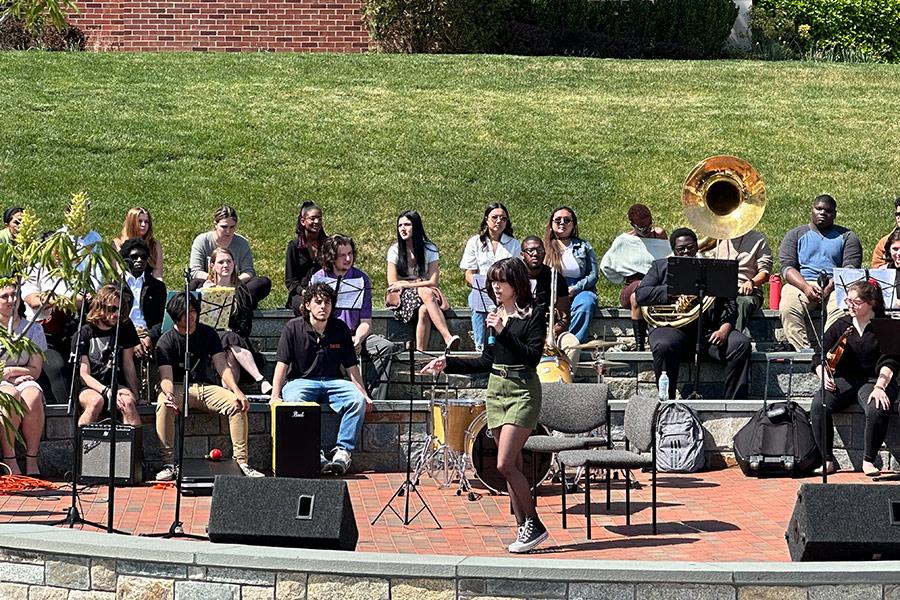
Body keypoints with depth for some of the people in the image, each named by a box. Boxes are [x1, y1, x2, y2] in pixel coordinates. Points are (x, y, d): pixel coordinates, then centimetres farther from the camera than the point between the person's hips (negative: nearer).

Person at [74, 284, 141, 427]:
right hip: (89, 388, -2)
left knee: (128, 402, -32)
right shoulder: (84, 333, -2)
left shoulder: (125, 328, 9)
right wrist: (107, 391, -21)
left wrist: (134, 393, -2)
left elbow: (128, 365, 10)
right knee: (96, 401, -37)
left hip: (117, 385, 2)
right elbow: (84, 374, -6)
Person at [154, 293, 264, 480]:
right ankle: (168, 463, -32)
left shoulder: (207, 333, 7)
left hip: (205, 386, 3)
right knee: (163, 405, -37)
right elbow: (166, 377, -13)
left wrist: (236, 391, -17)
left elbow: (221, 365, -1)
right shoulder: (166, 341, -3)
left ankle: (241, 461, -19)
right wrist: (168, 394, -37)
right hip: (178, 388, -3)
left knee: (237, 404, -22)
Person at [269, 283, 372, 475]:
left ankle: (343, 451, -26)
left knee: (358, 400, -27)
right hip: (300, 381, -2)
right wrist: (275, 395, -18)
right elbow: (282, 364, -6)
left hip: (332, 381, 2)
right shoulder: (293, 328, -2)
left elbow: (351, 366, 9)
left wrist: (364, 394, -1)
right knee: (295, 402, -37)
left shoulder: (340, 329, 6)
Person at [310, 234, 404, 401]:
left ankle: (374, 398, -25)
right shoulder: (318, 279, 2)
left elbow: (365, 322, 4)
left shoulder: (361, 279, 7)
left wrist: (357, 339, -19)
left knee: (386, 347, -23)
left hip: (355, 334, 2)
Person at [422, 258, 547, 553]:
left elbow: (533, 357, -17)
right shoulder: (495, 316, 13)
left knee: (505, 464, -15)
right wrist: (448, 363, 13)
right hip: (496, 390, 7)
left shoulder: (533, 315, -7)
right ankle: (524, 529, 9)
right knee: (513, 466, 6)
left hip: (523, 390, -7)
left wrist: (504, 333, -22)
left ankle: (534, 524, -5)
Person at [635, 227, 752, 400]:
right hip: (673, 328, -2)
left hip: (709, 330, 2)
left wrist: (724, 329, -9)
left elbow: (729, 305, 12)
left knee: (741, 344, -24)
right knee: (664, 346, -36)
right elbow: (640, 295, 6)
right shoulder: (660, 267, 20)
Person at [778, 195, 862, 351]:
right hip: (800, 284, 1)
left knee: (843, 309, -35)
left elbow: (851, 268, 2)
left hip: (835, 286, 0)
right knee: (787, 308, -33)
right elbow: (787, 267, 5)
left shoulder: (847, 237, 17)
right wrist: (806, 287, -14)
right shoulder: (795, 235, 18)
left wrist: (831, 286, -17)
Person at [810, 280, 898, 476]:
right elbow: (820, 357, 10)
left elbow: (889, 363, -10)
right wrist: (824, 376, -11)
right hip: (844, 381, 3)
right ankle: (828, 460, -17)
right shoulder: (840, 325, 9)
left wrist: (879, 387, -26)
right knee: (819, 405, -29)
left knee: (877, 409, -37)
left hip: (873, 381, -3)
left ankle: (868, 460, -15)